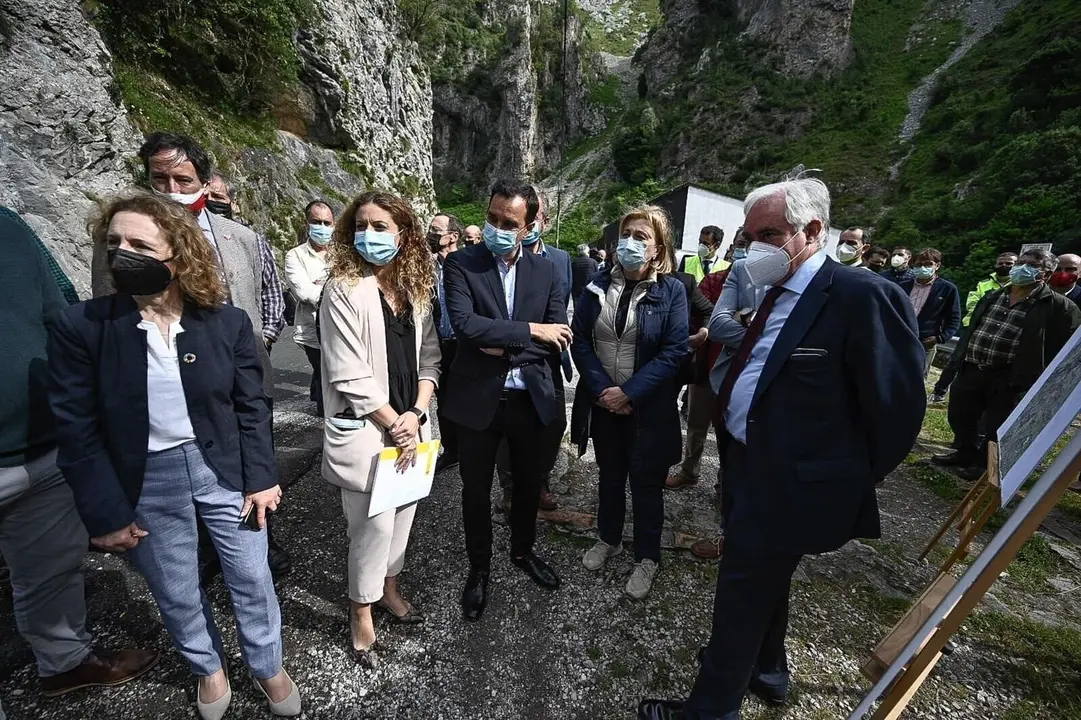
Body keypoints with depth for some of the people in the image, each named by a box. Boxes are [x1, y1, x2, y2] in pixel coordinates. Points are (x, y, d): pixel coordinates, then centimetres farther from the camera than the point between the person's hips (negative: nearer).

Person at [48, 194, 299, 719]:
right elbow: (76, 431, -7)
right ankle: (207, 668, 48)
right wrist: (105, 514, -7)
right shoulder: (79, 327, -10)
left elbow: (251, 407, -3)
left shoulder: (226, 321, -9)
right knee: (176, 595, 20)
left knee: (252, 578, 15)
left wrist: (260, 478, -5)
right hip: (145, 483, 1)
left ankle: (268, 666, 41)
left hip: (223, 469, 0)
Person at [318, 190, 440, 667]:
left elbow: (428, 358, 4)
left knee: (402, 515, 17)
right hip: (364, 430, -5)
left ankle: (389, 587, 42)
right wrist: (393, 424, -12)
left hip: (412, 426, 5)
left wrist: (416, 415, -8)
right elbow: (349, 375, -15)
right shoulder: (343, 290, -11)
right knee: (374, 524, 3)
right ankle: (361, 611, 29)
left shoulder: (416, 288, 5)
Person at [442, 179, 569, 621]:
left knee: (529, 484, 21)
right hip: (478, 400, -2)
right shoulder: (461, 266, -8)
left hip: (532, 399, 3)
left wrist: (504, 348, -17)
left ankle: (523, 551, 50)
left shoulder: (547, 272, 1)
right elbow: (465, 325, -23)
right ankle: (479, 568, 41)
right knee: (476, 491, 15)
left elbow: (558, 342, -6)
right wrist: (530, 331, -21)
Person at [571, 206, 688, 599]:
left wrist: (628, 392, -20)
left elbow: (674, 352, -14)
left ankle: (647, 557, 31)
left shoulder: (672, 290, -7)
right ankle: (608, 538, 40)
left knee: (646, 481, 10)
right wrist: (601, 388, -14)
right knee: (609, 474, 19)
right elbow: (580, 340, -3)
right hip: (603, 401, 3)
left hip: (648, 406, -3)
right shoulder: (598, 284, 1)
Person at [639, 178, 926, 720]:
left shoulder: (863, 297, -19)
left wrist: (851, 480, -7)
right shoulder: (774, 294, 7)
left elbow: (896, 405, -16)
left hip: (787, 483, -8)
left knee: (743, 591, 6)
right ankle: (764, 670, 51)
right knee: (763, 582, 26)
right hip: (750, 465, 9)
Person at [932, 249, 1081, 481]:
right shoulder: (992, 296, 10)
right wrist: (958, 358, 12)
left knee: (996, 426, 6)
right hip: (971, 369, 5)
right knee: (958, 415, 15)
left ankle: (985, 463, 26)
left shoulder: (1057, 305, -6)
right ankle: (965, 453, 35)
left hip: (1009, 377, -5)